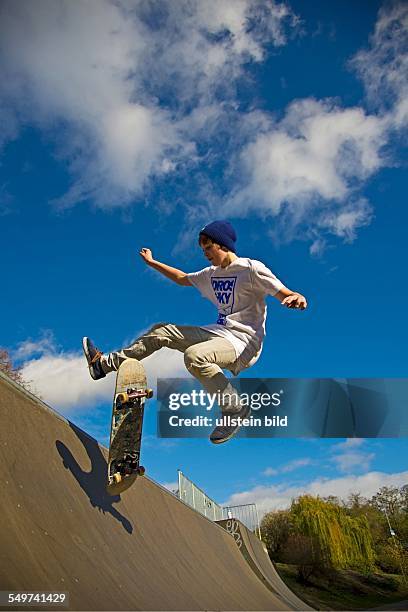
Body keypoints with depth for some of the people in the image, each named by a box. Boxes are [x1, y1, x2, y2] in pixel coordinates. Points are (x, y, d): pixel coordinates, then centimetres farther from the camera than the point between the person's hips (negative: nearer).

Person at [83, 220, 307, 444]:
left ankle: (235, 409, -16)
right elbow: (182, 278, 31)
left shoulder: (252, 268, -10)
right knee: (161, 331, 10)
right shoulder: (211, 274, 14)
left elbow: (286, 295, -17)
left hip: (244, 341, -9)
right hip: (218, 332, 9)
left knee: (194, 356, -35)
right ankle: (106, 363, 17)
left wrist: (297, 299, -41)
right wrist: (152, 262, 33)